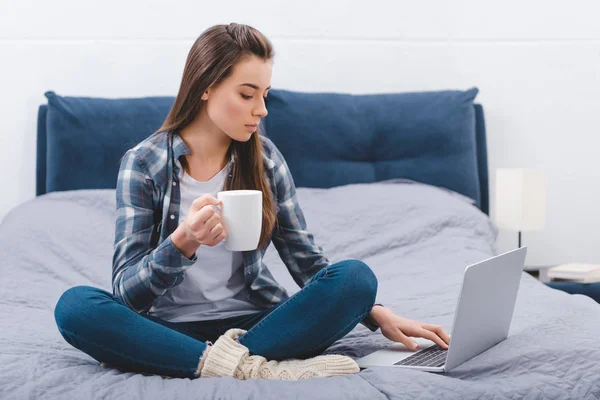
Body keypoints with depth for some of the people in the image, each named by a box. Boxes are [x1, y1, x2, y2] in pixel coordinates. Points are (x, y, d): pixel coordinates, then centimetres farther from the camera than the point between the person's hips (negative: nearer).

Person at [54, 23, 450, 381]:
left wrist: (377, 314, -9)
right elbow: (128, 291, -11)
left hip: (253, 320, 2)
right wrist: (183, 242, -31)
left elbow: (309, 263, 6)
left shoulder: (265, 158, 2)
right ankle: (257, 369, -34)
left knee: (356, 276, -22)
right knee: (74, 305, -31)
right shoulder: (143, 163, -6)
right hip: (173, 328, -2)